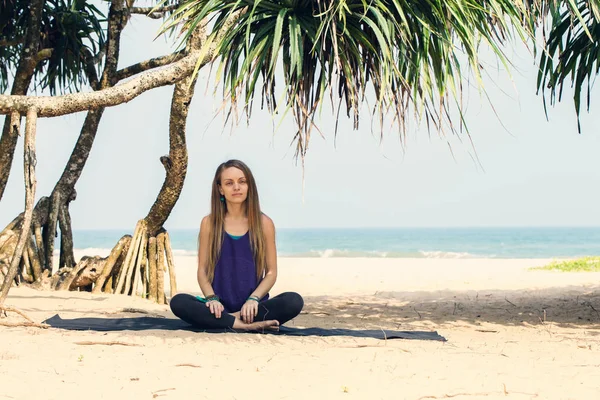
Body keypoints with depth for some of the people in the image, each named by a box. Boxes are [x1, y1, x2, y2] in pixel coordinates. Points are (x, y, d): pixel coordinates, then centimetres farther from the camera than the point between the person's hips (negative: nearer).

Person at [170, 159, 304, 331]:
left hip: (252, 306, 0)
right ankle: (245, 325, -29)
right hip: (220, 307, 0)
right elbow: (202, 270, 6)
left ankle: (236, 319, -22)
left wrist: (253, 299, -14)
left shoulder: (264, 223, 5)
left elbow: (271, 272, 5)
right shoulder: (209, 223, 6)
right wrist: (212, 298, -14)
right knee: (178, 302, -29)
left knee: (294, 301, -27)